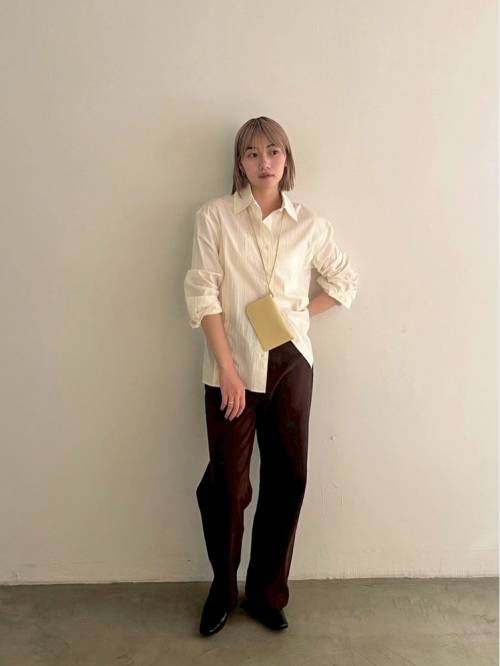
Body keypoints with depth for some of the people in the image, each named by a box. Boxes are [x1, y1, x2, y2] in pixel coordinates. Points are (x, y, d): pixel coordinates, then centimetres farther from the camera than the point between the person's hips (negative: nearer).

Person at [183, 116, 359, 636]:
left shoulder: (309, 224, 5)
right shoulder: (215, 216, -2)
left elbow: (345, 281, 15)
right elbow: (202, 295, -8)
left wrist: (297, 314, 1)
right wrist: (228, 370, -14)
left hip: (291, 363, 3)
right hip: (232, 367, -2)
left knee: (286, 478, 9)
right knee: (226, 482, 5)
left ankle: (266, 592, 29)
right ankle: (223, 589, 30)